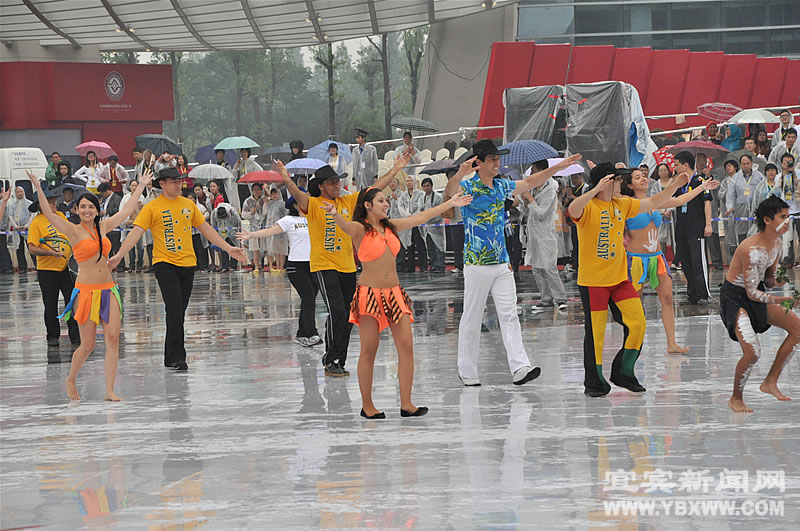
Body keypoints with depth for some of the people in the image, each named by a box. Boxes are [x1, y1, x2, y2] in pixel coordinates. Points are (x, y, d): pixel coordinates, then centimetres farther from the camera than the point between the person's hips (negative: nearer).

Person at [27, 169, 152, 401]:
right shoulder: (73, 231, -3)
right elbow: (49, 214, -16)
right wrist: (38, 189, -27)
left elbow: (127, 210, 21)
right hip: (86, 291, -5)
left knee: (113, 338, -7)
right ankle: (71, 380, 25)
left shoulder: (103, 227, 11)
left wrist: (142, 185, 27)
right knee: (88, 345, -1)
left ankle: (110, 390, -5)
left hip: (108, 289, 5)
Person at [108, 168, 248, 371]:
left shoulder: (188, 205, 12)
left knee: (179, 312, 9)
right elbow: (136, 232, -8)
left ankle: (171, 357, 20)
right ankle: (176, 357, -13)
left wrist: (228, 248, 20)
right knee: (174, 309, -15)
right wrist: (118, 255, -19)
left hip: (187, 263, 5)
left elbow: (205, 229, 20)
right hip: (164, 263, -5)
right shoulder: (152, 207, -3)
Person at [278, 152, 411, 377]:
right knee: (337, 312, -16)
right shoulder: (313, 204, -6)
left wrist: (395, 170, 17)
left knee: (348, 317, 6)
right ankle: (331, 361, -7)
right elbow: (299, 196, -27)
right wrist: (287, 180, -46)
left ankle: (339, 362, 16)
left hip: (347, 267, 6)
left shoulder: (347, 202, 10)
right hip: (324, 266, -6)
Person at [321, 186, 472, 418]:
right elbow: (345, 225, -28)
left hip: (394, 293, 6)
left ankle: (406, 404, 0)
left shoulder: (390, 227, 13)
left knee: (406, 346, -3)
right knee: (369, 351, -2)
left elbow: (421, 217, 21)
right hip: (369, 294, -6)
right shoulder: (360, 229, -6)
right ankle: (367, 405, 7)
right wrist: (334, 214, -51)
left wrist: (449, 204, 26)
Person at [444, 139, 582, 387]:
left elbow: (529, 182, 26)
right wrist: (460, 174, -54)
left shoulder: (501, 186, 11)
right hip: (477, 264, -6)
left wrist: (558, 167, 23)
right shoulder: (468, 187, -10)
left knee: (509, 315, -2)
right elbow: (450, 191, -32)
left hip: (502, 264, 6)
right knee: (472, 318, 1)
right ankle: (467, 371, 10)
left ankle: (520, 367, -7)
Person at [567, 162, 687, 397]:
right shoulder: (588, 206, -12)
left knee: (637, 323, -1)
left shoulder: (622, 204, 9)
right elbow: (573, 210, -35)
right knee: (596, 331, -2)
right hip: (593, 280, -6)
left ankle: (623, 373, 15)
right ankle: (594, 382, 12)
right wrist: (597, 189, -45)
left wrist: (674, 185, 8)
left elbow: (653, 203, 19)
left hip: (620, 278, 6)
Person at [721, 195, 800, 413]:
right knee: (752, 352, -21)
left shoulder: (776, 243, -1)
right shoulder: (752, 249, -29)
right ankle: (736, 399, 4)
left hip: (757, 292, 9)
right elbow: (752, 293, -26)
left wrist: (778, 281, -11)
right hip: (735, 297, -9)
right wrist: (781, 300, -33)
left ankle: (770, 382, 12)